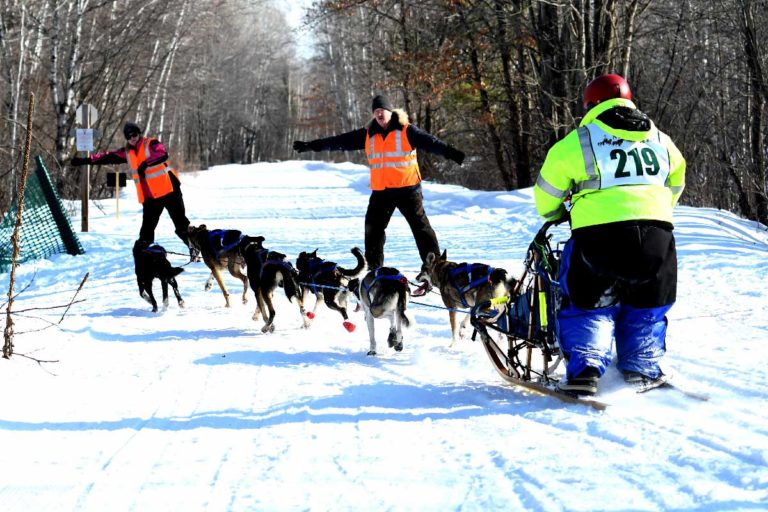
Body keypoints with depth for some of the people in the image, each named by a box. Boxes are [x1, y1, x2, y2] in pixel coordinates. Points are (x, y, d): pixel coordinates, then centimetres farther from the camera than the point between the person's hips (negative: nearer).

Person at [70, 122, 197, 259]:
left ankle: (194, 249, 4)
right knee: (147, 227, 6)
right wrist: (85, 160, 8)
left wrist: (146, 163, -37)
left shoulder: (151, 144, -6)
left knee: (181, 224, -4)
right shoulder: (127, 152, 12)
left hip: (167, 190, -6)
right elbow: (108, 157, 13)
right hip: (149, 196, 6)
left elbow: (163, 154, -25)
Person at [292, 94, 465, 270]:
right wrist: (311, 145, 9)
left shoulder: (406, 131, -5)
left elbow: (430, 141, -16)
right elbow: (340, 141, 10)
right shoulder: (368, 135, 8)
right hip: (380, 191, 5)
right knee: (373, 228, 8)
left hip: (407, 189, -5)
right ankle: (374, 267, 19)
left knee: (421, 226, -3)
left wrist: (449, 151, -33)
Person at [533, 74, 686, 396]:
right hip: (656, 235, 3)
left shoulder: (578, 141, 5)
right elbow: (676, 181, 31)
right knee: (646, 307, 23)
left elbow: (548, 188, 13)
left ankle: (584, 370, -3)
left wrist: (553, 215, 33)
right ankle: (641, 369, 25)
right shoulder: (659, 140, 18)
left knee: (589, 306, 11)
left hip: (599, 233, -3)